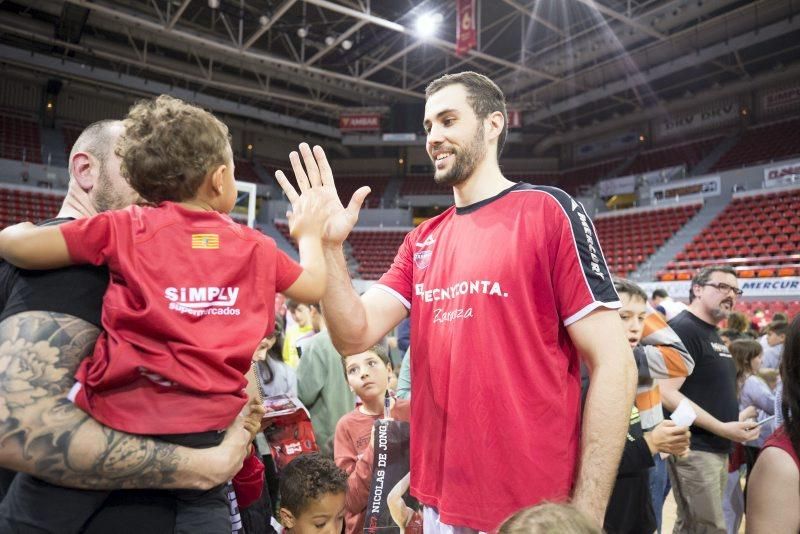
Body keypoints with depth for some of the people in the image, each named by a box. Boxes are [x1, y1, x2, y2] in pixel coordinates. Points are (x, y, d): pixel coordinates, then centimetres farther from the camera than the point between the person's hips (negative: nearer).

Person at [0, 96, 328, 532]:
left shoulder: (125, 229, -4)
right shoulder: (256, 246, 5)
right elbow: (316, 287, 17)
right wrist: (309, 234, 34)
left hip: (120, 419, -2)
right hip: (206, 431, 2)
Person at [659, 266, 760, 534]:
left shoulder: (713, 334, 14)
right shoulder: (683, 329, -16)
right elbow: (666, 394, -24)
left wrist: (735, 420, 12)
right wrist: (721, 428, -23)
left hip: (717, 449, 9)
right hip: (694, 450, -9)